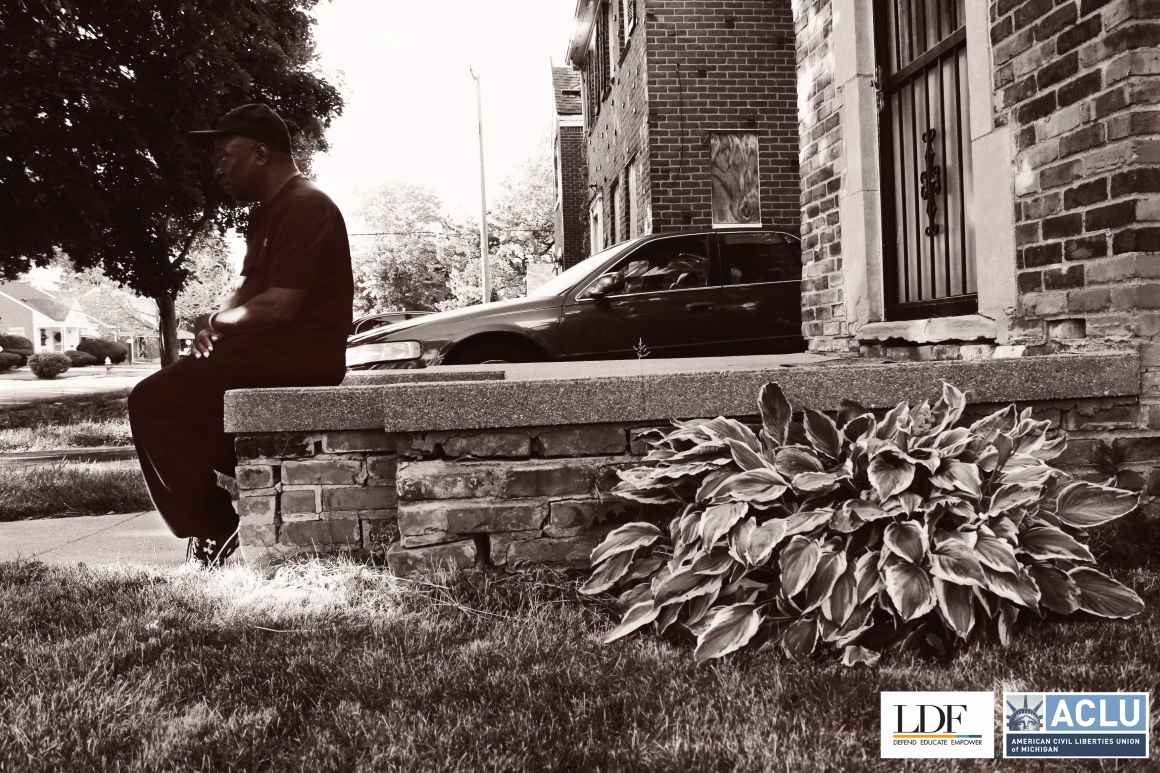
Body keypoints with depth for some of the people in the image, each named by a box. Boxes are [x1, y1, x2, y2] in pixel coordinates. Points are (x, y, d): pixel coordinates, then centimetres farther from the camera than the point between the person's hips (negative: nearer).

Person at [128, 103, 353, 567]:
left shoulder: (304, 207, -14)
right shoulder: (269, 212, 20)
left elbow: (278, 305, -22)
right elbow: (250, 290, 20)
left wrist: (218, 321, -5)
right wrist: (217, 324, -1)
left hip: (300, 358, -11)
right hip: (273, 352, 11)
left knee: (153, 404, -14)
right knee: (173, 401, 15)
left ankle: (217, 535, -9)